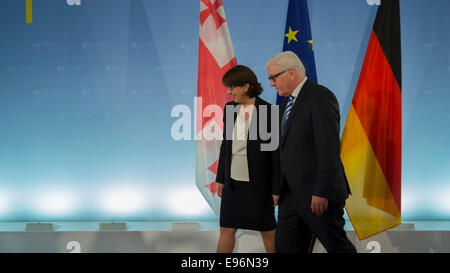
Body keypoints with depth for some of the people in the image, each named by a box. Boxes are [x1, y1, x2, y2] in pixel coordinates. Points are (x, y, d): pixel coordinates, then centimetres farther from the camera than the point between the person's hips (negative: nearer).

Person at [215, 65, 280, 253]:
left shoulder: (269, 112, -15)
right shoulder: (230, 108, 2)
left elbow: (277, 152, -12)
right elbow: (226, 144, 10)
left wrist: (277, 189, -12)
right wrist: (220, 178, 11)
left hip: (259, 182, -5)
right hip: (234, 181, 5)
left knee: (267, 231, 6)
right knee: (226, 229, 6)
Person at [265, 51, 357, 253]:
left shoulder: (321, 97, -14)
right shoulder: (286, 101, 15)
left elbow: (329, 148, -20)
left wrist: (321, 192, -23)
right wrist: (280, 187, 16)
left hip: (318, 192, -9)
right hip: (292, 191, 9)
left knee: (337, 245, 3)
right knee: (285, 245, 6)